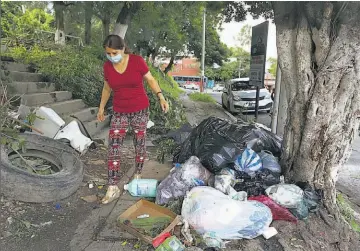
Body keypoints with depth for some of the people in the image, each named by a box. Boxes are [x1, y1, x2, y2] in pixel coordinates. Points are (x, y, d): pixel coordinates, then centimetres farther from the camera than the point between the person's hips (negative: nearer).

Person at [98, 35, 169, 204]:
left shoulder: (137, 61, -12)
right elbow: (107, 88, 11)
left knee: (139, 144, 9)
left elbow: (150, 79, -1)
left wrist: (161, 97, -11)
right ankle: (113, 188, -1)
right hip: (119, 112, 2)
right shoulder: (107, 66, -3)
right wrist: (101, 107, 17)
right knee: (113, 147, -6)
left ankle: (138, 175, 30)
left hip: (140, 110, -2)